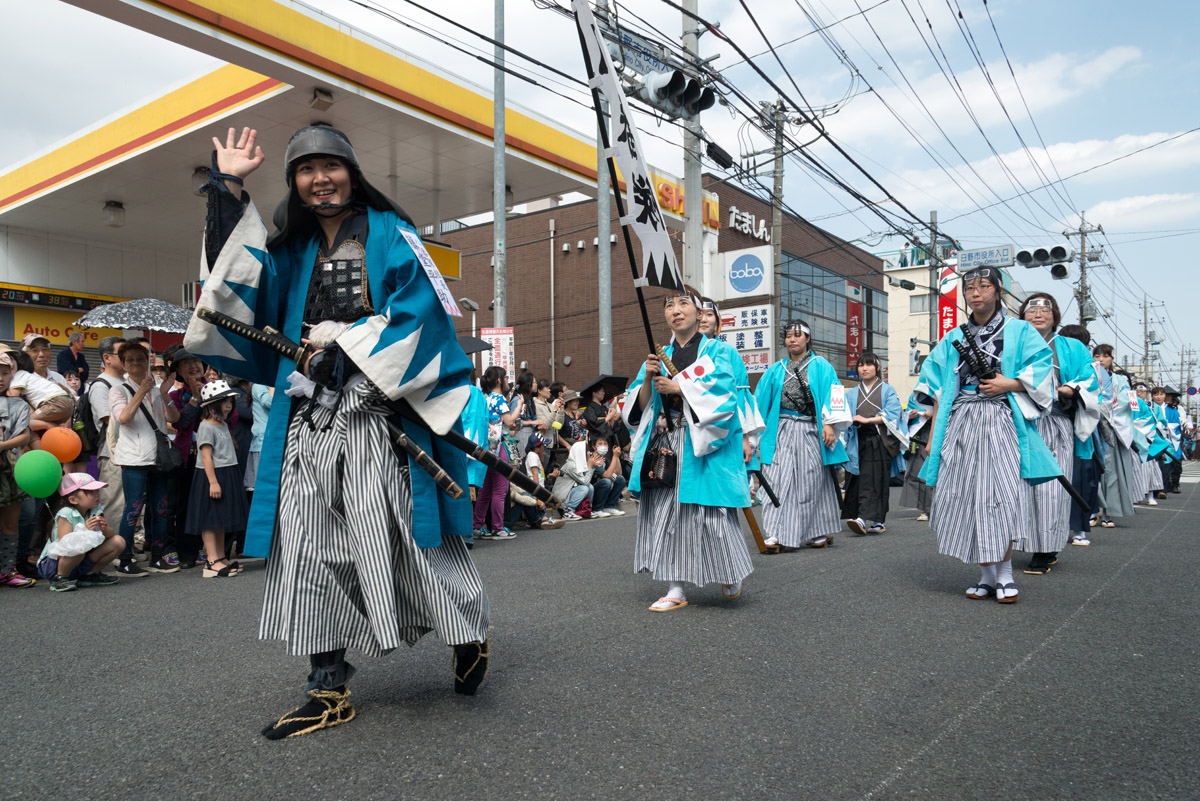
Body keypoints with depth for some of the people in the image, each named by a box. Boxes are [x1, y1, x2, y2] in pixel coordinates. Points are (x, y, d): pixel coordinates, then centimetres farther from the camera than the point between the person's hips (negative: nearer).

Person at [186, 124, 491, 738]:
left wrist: (346, 344, -9)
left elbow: (423, 307, -8)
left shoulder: (389, 234, 3)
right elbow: (240, 273, 7)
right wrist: (228, 187, 7)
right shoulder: (293, 249, 21)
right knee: (308, 546, 4)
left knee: (399, 534, -7)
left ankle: (470, 635, 18)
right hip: (307, 419, 6)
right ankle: (330, 689, 14)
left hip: (376, 412, -6)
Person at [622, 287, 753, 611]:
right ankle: (676, 589, 7)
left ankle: (730, 577, 19)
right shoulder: (660, 356, 16)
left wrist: (678, 387, -11)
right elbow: (639, 407, 11)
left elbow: (723, 394, -11)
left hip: (705, 447, -4)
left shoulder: (716, 351, 4)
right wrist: (648, 378, -7)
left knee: (708, 509, -6)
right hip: (665, 445, 5)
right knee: (667, 512, 0)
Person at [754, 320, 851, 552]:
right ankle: (775, 535, -10)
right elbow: (760, 400, 15)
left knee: (812, 481, 4)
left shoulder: (821, 367, 6)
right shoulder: (776, 370, 15)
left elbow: (832, 395, -2)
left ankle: (819, 532, 18)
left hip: (811, 432, -2)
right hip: (781, 432, 2)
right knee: (778, 481, -8)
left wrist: (829, 425, -13)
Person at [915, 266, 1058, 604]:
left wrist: (1008, 384, -12)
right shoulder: (953, 339, 16)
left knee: (1002, 494, -13)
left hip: (1001, 421, -3)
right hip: (960, 424, 3)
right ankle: (987, 576, 10)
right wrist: (934, 435, 8)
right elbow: (939, 392, 14)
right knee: (966, 496, -1)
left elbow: (1042, 372, 0)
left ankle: (1005, 574, 0)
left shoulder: (1020, 331, 9)